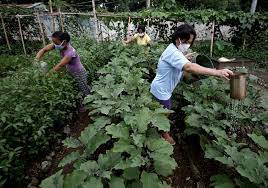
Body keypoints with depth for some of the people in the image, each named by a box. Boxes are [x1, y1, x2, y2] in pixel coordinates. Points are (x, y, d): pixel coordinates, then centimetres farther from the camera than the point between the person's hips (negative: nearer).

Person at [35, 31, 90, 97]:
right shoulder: (61, 46, -13)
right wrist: (36, 60, -25)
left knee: (86, 93, 5)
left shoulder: (70, 52, -35)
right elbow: (44, 49, -11)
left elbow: (60, 65, -32)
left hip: (79, 74, -8)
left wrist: (48, 74, -27)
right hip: (71, 73, 8)